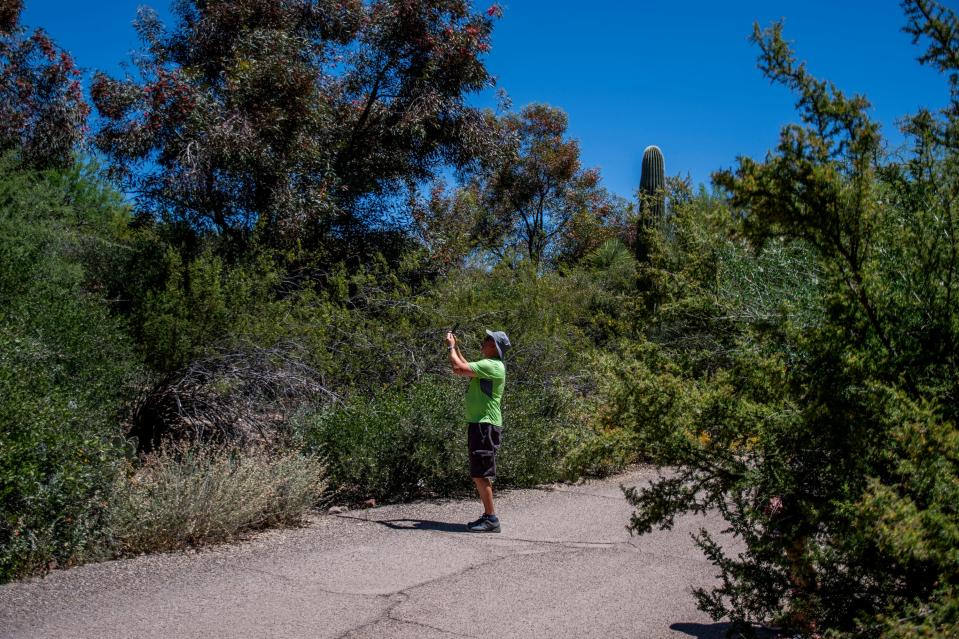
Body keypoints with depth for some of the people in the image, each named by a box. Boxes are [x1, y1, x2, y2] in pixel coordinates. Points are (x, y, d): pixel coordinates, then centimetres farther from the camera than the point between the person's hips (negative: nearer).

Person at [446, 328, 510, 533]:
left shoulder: (492, 366, -15)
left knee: (481, 475, -10)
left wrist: (451, 347, -4)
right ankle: (488, 515, 19)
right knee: (479, 475, 13)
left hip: (486, 426, -10)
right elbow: (464, 369, 30)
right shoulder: (488, 366, 17)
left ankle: (491, 519, -6)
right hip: (479, 424, 10)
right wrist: (455, 347, 23)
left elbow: (459, 368, -20)